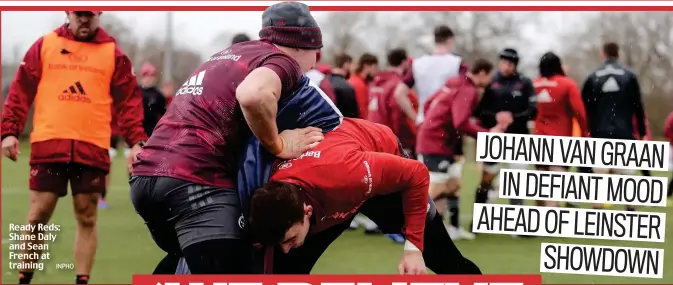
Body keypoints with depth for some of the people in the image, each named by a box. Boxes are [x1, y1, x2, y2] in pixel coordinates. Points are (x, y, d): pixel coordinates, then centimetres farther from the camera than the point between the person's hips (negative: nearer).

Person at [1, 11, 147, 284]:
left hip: (93, 150, 0)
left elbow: (129, 101, 6)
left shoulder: (113, 53, 8)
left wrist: (137, 141, -5)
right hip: (48, 147, 0)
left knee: (86, 219, 4)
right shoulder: (44, 45, 8)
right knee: (37, 217, 2)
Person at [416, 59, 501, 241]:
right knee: (436, 190, -9)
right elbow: (462, 124, -26)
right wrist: (487, 134, -18)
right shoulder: (468, 91, -17)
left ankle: (454, 229, 22)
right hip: (435, 143, -10)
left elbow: (429, 104, 18)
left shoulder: (456, 84, 12)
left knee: (453, 185, 15)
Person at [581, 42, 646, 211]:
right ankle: (631, 210, 10)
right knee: (627, 175, 10)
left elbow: (584, 108, 2)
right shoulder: (629, 76, 3)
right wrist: (642, 132, 7)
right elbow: (638, 107, 2)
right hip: (624, 133, 0)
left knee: (600, 176, -1)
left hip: (600, 134, 0)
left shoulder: (593, 77, 4)